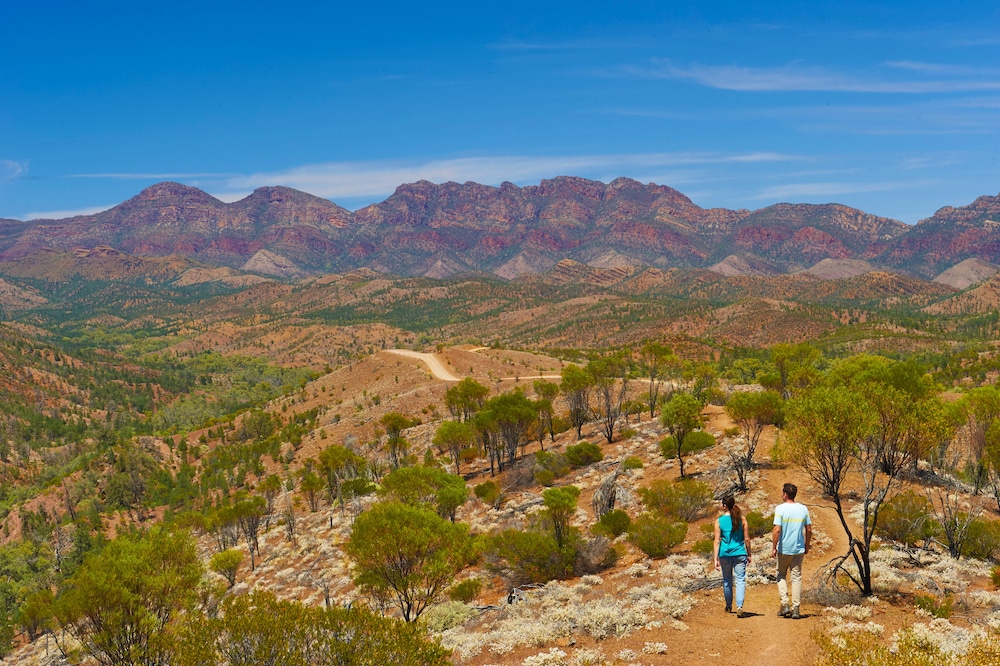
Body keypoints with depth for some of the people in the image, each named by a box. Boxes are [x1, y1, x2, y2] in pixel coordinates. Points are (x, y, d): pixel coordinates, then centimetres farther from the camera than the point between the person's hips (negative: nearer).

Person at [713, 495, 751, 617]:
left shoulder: (719, 521, -3)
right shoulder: (742, 519, -1)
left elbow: (717, 541, -5)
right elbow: (747, 539, 1)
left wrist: (716, 559, -3)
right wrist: (749, 554, 12)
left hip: (725, 554, 1)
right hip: (739, 553, -1)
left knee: (727, 580, 16)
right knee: (740, 580, -1)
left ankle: (729, 606, 30)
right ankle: (739, 607, -15)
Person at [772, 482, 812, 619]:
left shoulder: (780, 508, -11)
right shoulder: (803, 509, 2)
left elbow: (777, 530, -16)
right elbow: (809, 529, 6)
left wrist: (773, 548, -9)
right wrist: (806, 546, 17)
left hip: (783, 549, -3)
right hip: (798, 549, 3)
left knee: (781, 576, 13)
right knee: (796, 578, 7)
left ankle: (785, 605, 3)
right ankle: (795, 609, 6)